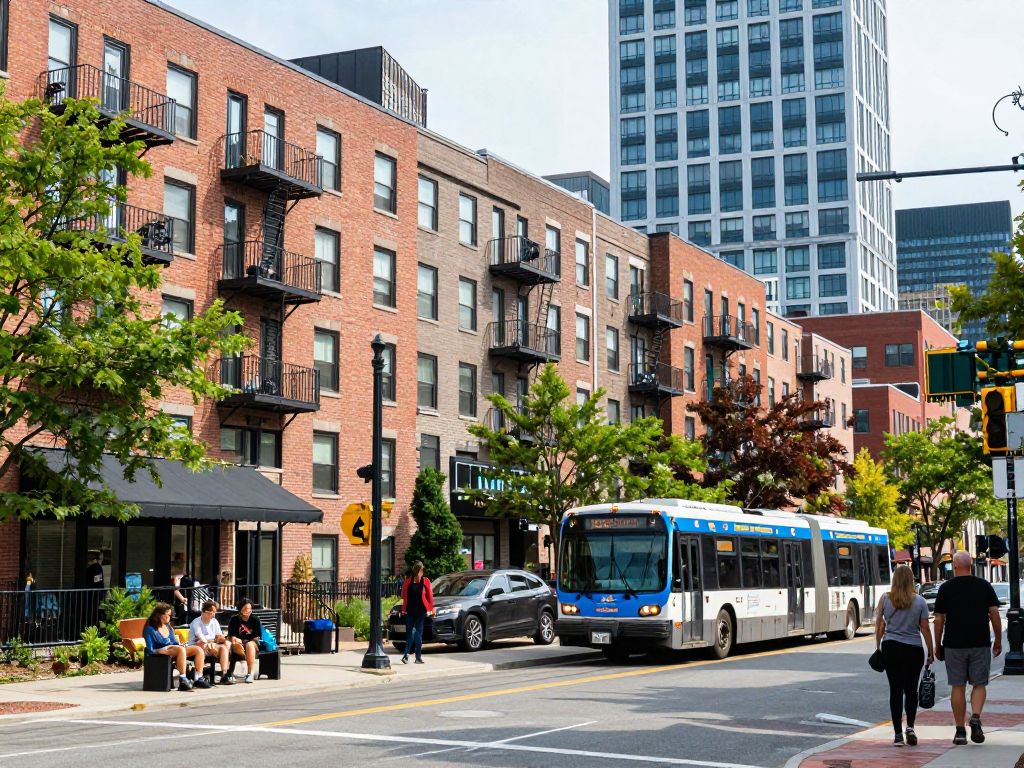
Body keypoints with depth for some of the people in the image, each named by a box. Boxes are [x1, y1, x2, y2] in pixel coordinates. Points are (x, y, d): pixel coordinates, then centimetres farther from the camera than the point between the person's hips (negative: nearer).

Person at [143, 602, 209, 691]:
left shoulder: (168, 626, 19)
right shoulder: (150, 629, -4)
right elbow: (150, 650, -9)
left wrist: (179, 644, 0)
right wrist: (165, 649, -22)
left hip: (174, 649, 8)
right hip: (161, 653, -8)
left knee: (199, 650, -11)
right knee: (181, 649, -38)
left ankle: (199, 679, -15)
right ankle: (182, 680, -44)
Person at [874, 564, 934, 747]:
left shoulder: (885, 599, -2)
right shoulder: (919, 601, -4)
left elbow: (879, 625, 3)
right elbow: (925, 628, -1)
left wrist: (878, 646, 15)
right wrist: (931, 652, 7)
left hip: (891, 648, 1)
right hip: (913, 649, 0)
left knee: (895, 690, 4)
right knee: (911, 689, 13)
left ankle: (898, 735, 3)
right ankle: (910, 726, -5)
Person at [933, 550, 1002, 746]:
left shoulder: (946, 588, -1)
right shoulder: (984, 586, 3)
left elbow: (939, 620, -1)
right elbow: (994, 614, 0)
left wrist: (937, 645, 8)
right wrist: (998, 640, 10)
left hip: (954, 645, -1)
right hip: (981, 644, 1)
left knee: (958, 687, 4)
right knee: (979, 684, 10)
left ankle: (960, 731, 4)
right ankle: (976, 718, -14)